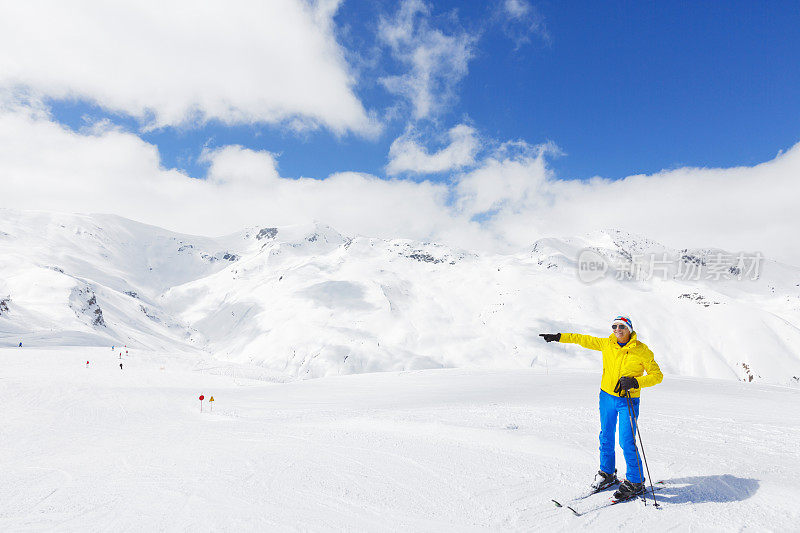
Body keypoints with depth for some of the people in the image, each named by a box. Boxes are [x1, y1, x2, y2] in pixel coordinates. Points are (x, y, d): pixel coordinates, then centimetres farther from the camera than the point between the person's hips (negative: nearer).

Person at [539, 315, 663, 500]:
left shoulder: (641, 351, -10)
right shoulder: (607, 344, -1)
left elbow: (657, 375, -7)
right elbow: (584, 339, 10)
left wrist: (635, 382, -22)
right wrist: (558, 337, 10)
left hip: (628, 401, -4)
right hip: (607, 396, 4)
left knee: (626, 442, -6)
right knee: (606, 438, 14)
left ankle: (635, 482, 11)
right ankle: (607, 474, 32)